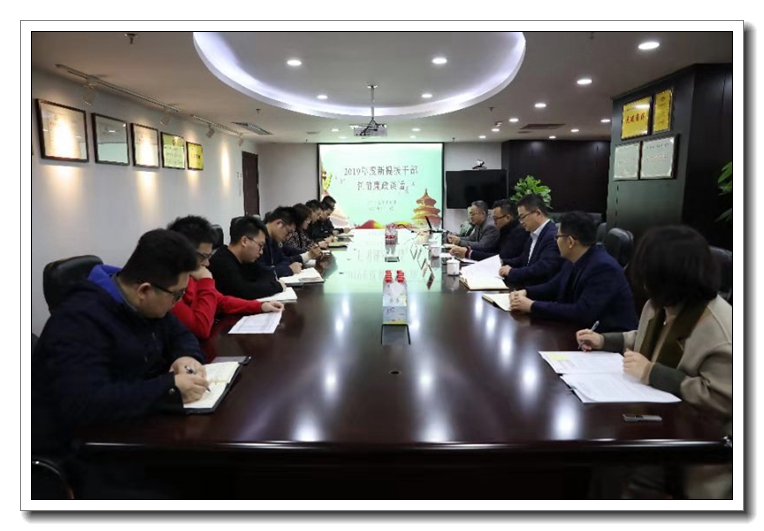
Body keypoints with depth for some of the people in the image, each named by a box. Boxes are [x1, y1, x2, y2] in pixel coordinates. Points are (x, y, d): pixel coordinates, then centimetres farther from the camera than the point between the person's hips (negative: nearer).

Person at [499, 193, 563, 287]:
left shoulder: (553, 237, -16)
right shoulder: (533, 236, 14)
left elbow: (543, 269, -25)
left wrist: (512, 271, -18)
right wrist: (502, 262, 8)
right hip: (525, 286, 9)